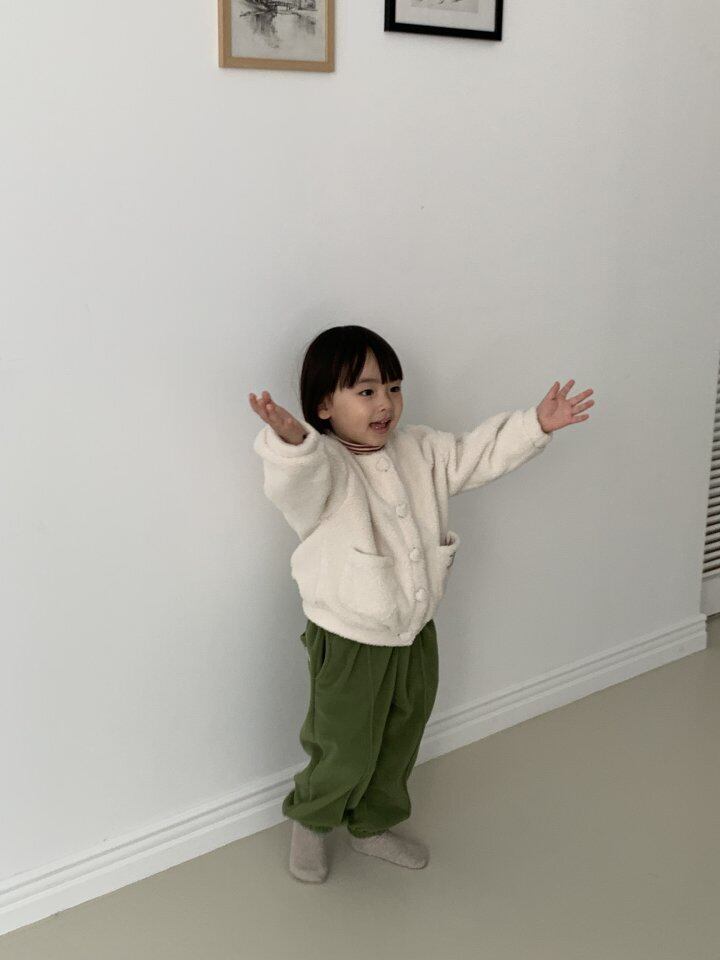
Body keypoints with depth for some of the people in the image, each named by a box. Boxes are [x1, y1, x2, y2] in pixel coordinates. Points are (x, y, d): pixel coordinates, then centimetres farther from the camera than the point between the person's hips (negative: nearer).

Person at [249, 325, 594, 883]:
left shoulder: (421, 452, -1)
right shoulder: (323, 466, -22)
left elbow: (478, 455, 6)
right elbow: (297, 481, -44)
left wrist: (537, 424, -4)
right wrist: (289, 440, -66)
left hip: (416, 635, 7)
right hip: (349, 645, -6)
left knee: (399, 747, 24)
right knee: (346, 757, 8)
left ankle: (373, 826, 49)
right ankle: (310, 821, 40)